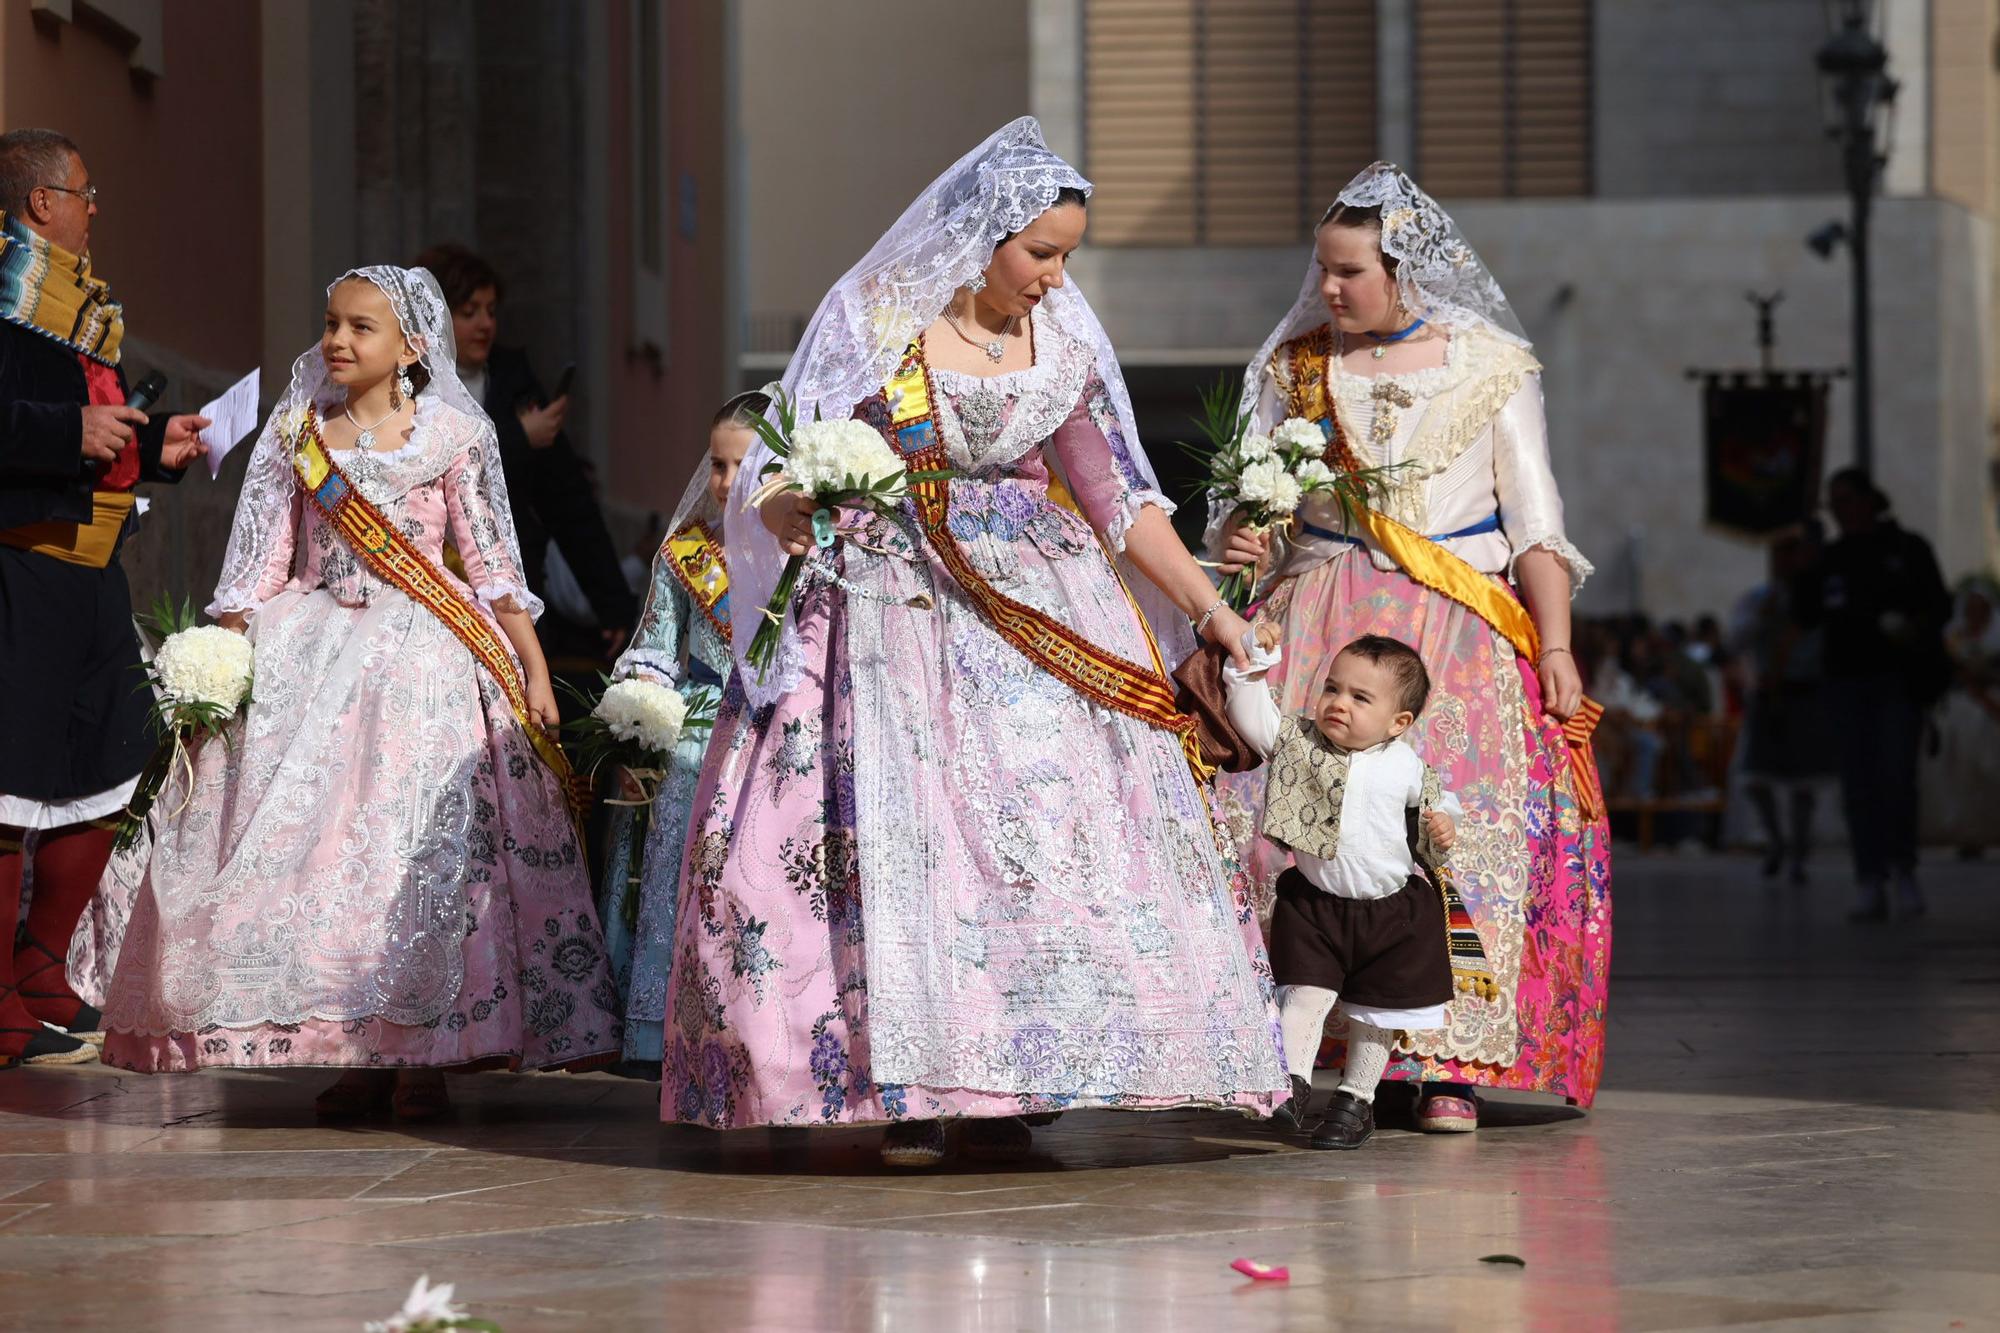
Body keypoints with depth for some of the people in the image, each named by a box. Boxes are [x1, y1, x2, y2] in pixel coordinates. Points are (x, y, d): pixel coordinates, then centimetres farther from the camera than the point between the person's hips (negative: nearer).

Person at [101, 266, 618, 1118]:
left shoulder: (453, 436, 2)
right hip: (312, 655, 3)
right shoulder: (296, 433, 9)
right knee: (307, 841, -5)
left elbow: (495, 565, 3)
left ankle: (422, 1055, -5)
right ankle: (354, 1056, 2)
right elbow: (260, 560, 9)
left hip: (423, 660, -2)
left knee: (429, 841, -11)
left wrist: (535, 672, -1)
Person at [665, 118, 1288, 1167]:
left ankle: (998, 1094, -1)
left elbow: (1116, 495, 12)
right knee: (889, 837, -9)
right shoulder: (873, 319, -4)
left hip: (1037, 610, 3)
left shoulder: (1062, 341, 6)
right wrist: (796, 518, -23)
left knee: (1049, 832, -6)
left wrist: (1207, 604, 7)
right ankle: (903, 1088, -4)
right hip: (890, 602, -3)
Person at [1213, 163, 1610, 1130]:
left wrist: (1555, 646, -3)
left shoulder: (1490, 367, 5)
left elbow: (1535, 520, 4)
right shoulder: (1296, 366, 11)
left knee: (1460, 825, -11)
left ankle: (1451, 1062, -8)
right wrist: (1236, 541, -7)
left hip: (1461, 626, -2)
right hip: (1318, 621, 2)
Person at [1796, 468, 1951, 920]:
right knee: (1858, 785, -2)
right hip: (1847, 680, 3)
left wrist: (1914, 625, -19)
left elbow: (1940, 604, 1)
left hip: (1898, 679, -3)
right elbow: (1804, 616, 7)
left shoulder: (1906, 549, 3)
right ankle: (1871, 887, 0)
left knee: (1896, 774, -12)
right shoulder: (1830, 559, 11)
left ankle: (1904, 870, 7)